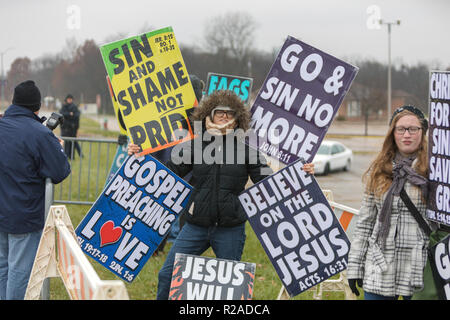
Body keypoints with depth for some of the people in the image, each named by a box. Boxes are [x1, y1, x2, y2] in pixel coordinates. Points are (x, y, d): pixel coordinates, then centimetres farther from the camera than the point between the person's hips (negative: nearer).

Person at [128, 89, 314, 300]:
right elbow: (167, 173, 5)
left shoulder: (246, 150, 2)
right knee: (168, 274, -1)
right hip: (196, 225, 1)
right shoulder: (195, 146, 4)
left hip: (230, 229, -1)